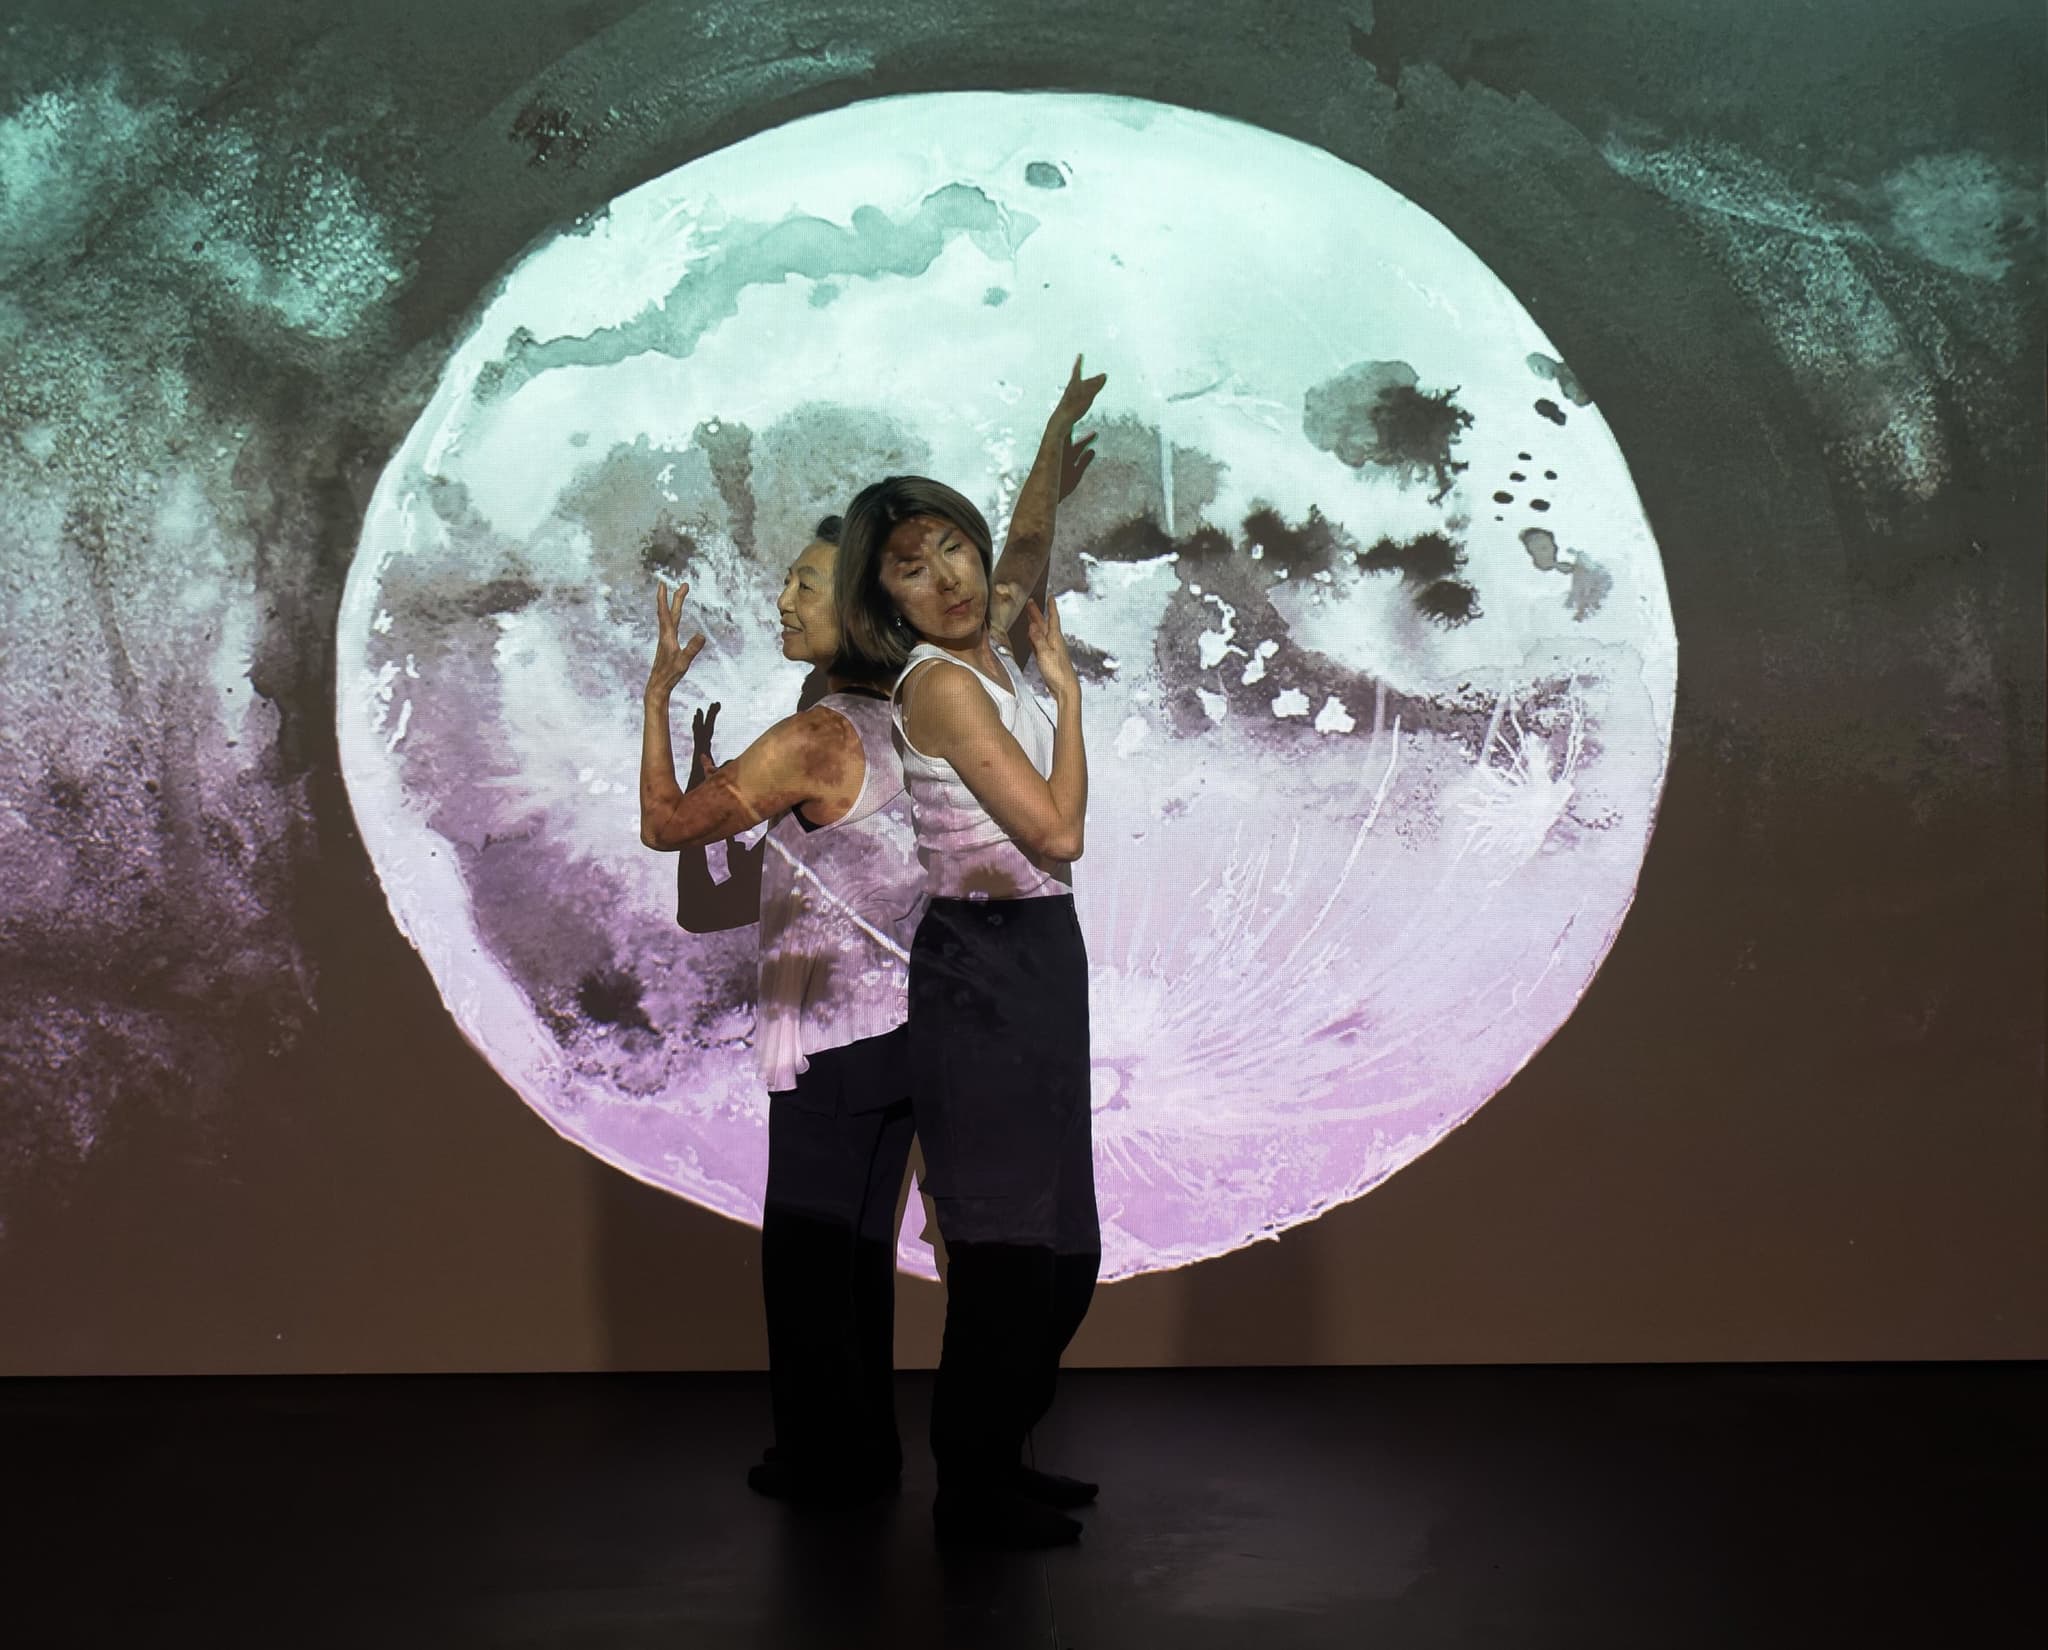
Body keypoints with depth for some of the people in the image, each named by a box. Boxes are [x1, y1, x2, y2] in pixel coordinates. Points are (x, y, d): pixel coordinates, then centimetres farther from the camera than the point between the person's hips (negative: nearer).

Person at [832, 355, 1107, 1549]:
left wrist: (1062, 433, 29)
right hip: (985, 967, -9)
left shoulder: (986, 648, 10)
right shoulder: (938, 682, -15)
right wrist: (1066, 687, -8)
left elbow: (1029, 548, 33)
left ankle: (997, 1460, 27)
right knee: (1007, 1239, -4)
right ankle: (973, 1496, 8)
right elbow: (1059, 830, -18)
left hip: (1031, 959, 9)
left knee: (1056, 1237, 15)